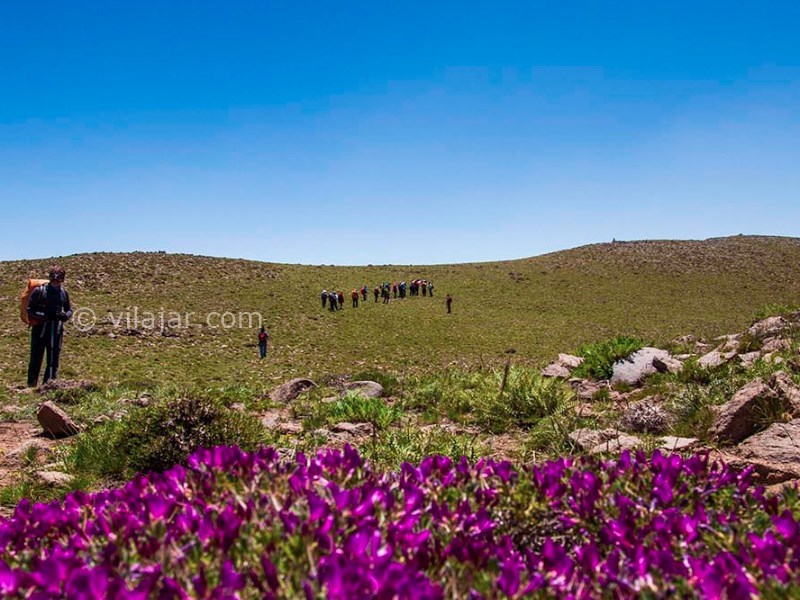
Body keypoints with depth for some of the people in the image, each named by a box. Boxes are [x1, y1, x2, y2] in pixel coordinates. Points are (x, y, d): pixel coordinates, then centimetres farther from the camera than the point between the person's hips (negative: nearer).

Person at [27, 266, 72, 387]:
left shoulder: (63, 293, 4)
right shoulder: (39, 291, -8)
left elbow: (69, 309, 14)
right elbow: (29, 309, -7)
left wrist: (66, 316, -9)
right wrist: (44, 315, -21)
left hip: (56, 330, 4)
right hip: (40, 329, -3)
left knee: (54, 360, 6)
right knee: (36, 359, 2)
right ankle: (31, 385, 13)